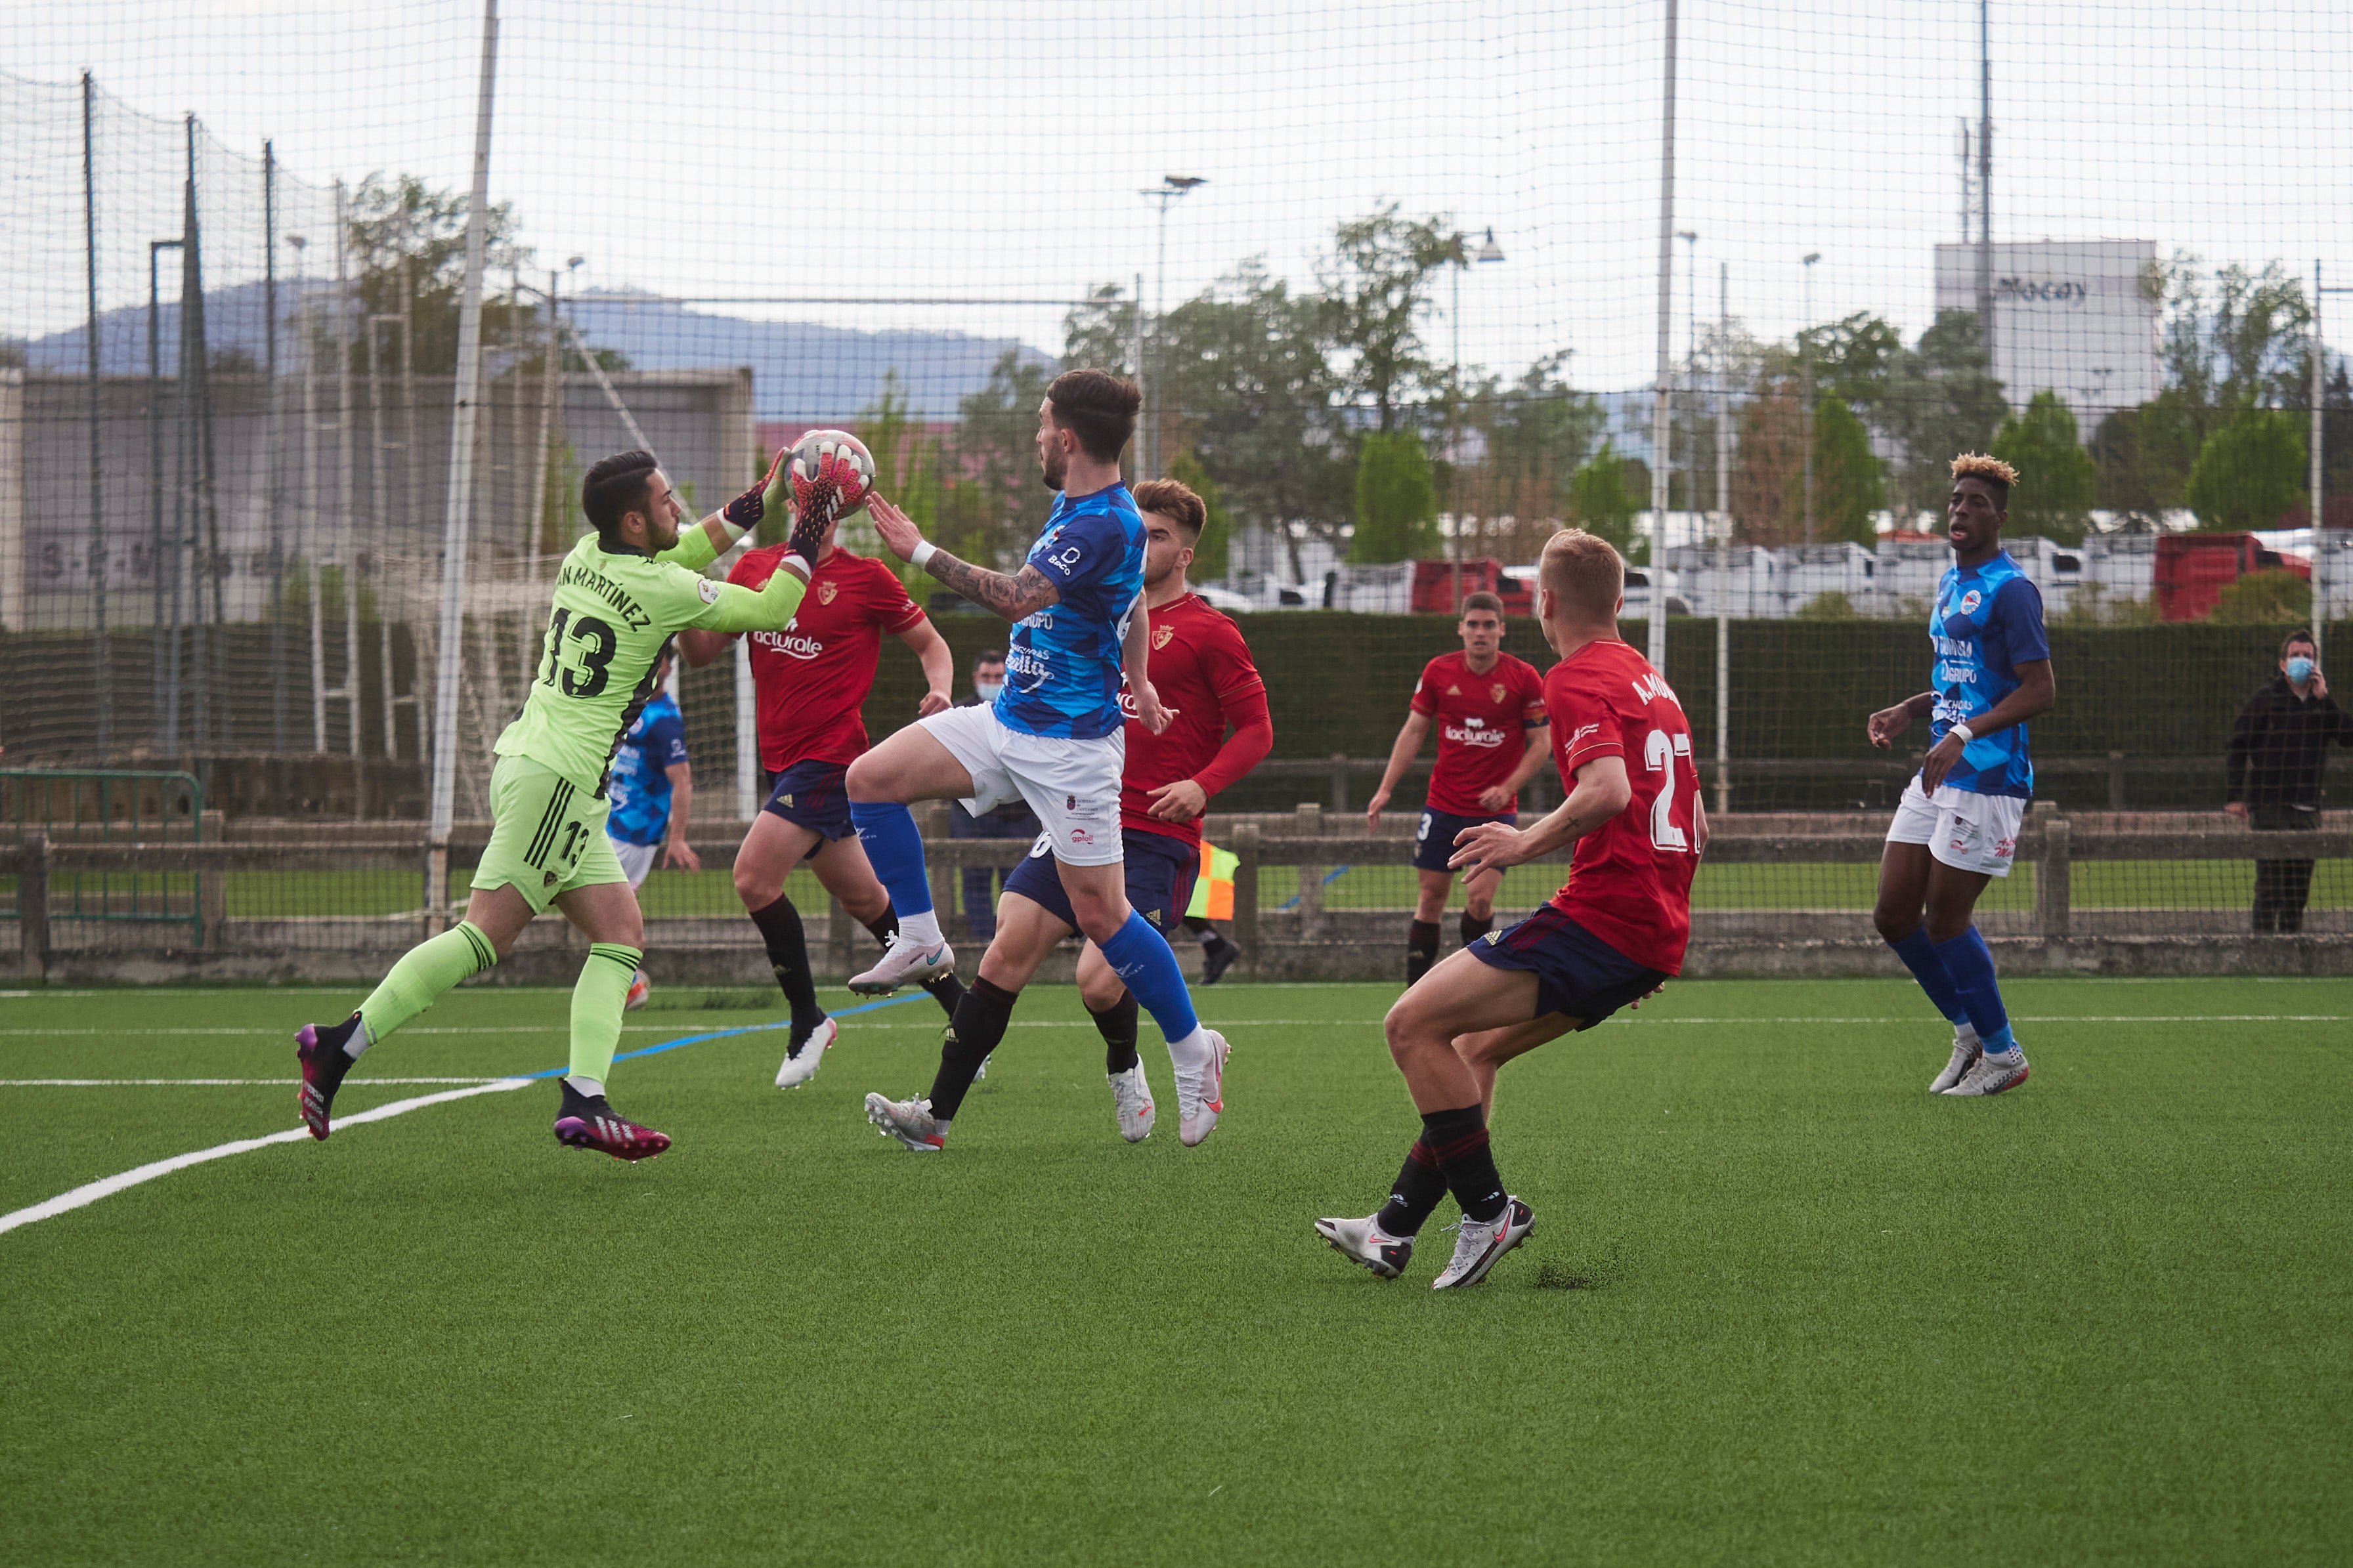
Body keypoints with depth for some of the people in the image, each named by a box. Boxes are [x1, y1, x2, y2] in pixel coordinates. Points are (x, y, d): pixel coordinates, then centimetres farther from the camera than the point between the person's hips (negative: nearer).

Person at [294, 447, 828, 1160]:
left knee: (621, 931, 6)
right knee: (487, 934, -12)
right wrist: (805, 542, 11)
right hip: (557, 775, -10)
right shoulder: (657, 590, -12)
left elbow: (688, 548, 34)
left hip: (525, 762, 10)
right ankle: (343, 1044, -13)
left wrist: (763, 498, 29)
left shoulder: (586, 558, 13)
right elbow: (769, 611, -2)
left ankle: (584, 1100, -5)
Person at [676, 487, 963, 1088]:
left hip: (832, 756, -6)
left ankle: (808, 1021, -5)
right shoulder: (755, 567, 9)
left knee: (754, 875, -18)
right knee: (863, 897, 13)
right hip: (782, 761, 6)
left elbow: (930, 642, 6)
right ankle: (959, 1007, 25)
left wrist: (939, 691, -14)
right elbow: (701, 651, 10)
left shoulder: (866, 577, -5)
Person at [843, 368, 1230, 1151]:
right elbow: (1131, 603, 25)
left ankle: (1195, 1053, 10)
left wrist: (922, 552, -28)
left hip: (1070, 744, -9)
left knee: (1100, 913, -6)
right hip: (1009, 722, 9)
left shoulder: (1106, 524, -22)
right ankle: (921, 940, 8)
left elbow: (1018, 597, -33)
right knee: (871, 778, -3)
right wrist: (1137, 680, 28)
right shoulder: (1074, 508, 9)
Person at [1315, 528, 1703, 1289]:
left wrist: (1529, 843, -17)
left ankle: (1489, 1210, -6)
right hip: (1658, 932, 10)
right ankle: (1394, 1230, 22)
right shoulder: (1651, 680, 20)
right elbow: (1692, 821, 25)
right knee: (1476, 1045, 21)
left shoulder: (1578, 680, -10)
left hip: (1601, 915, -10)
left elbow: (1608, 790, -28)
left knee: (1414, 1024, -9)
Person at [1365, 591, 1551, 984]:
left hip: (1496, 810, -2)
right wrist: (1386, 789, 1)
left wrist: (1507, 788, -14)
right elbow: (1414, 731, 8)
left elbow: (1541, 743, -1)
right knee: (1430, 896, 2)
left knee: (1480, 899, -13)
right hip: (1443, 805, 2)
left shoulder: (1524, 678, -6)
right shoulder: (1438, 672, 1)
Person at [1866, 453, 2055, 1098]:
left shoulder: (2009, 590, -12)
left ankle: (2002, 1054, 11)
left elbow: (2039, 690, -19)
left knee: (1945, 921, -5)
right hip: (1938, 774, 9)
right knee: (1893, 914, 7)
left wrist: (1963, 736, -26)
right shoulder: (1951, 584, 16)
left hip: (1987, 778, -9)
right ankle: (1969, 1031, 23)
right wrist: (1908, 711, 12)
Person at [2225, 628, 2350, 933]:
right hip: (2269, 805, -5)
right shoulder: (2266, 700, 0)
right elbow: (2237, 748, -2)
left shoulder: (2323, 703, 12)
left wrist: (2324, 699, -8)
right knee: (2271, 883, -10)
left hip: (2307, 809, 5)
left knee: (2300, 884, 7)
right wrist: (2235, 796, -9)